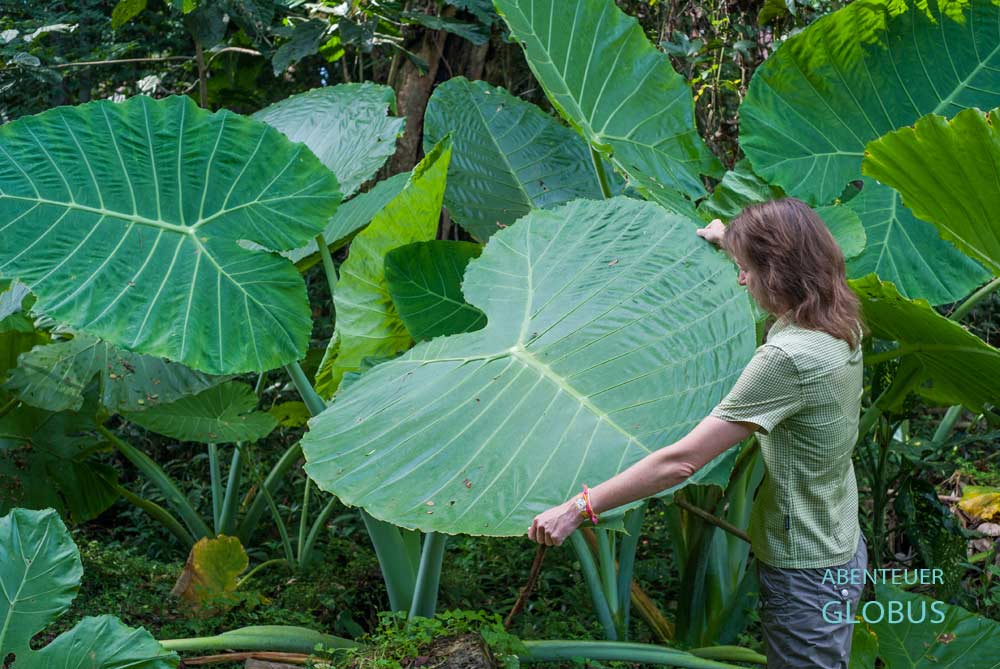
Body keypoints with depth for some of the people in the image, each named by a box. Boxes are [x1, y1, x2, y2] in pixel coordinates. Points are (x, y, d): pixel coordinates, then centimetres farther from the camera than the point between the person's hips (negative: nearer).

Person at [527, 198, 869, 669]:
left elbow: (681, 462, -31)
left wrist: (577, 508, -26)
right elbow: (796, 263, 23)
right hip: (841, 549, 9)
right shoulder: (842, 326, -4)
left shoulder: (787, 357, -30)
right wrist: (732, 240, 36)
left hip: (804, 577, -9)